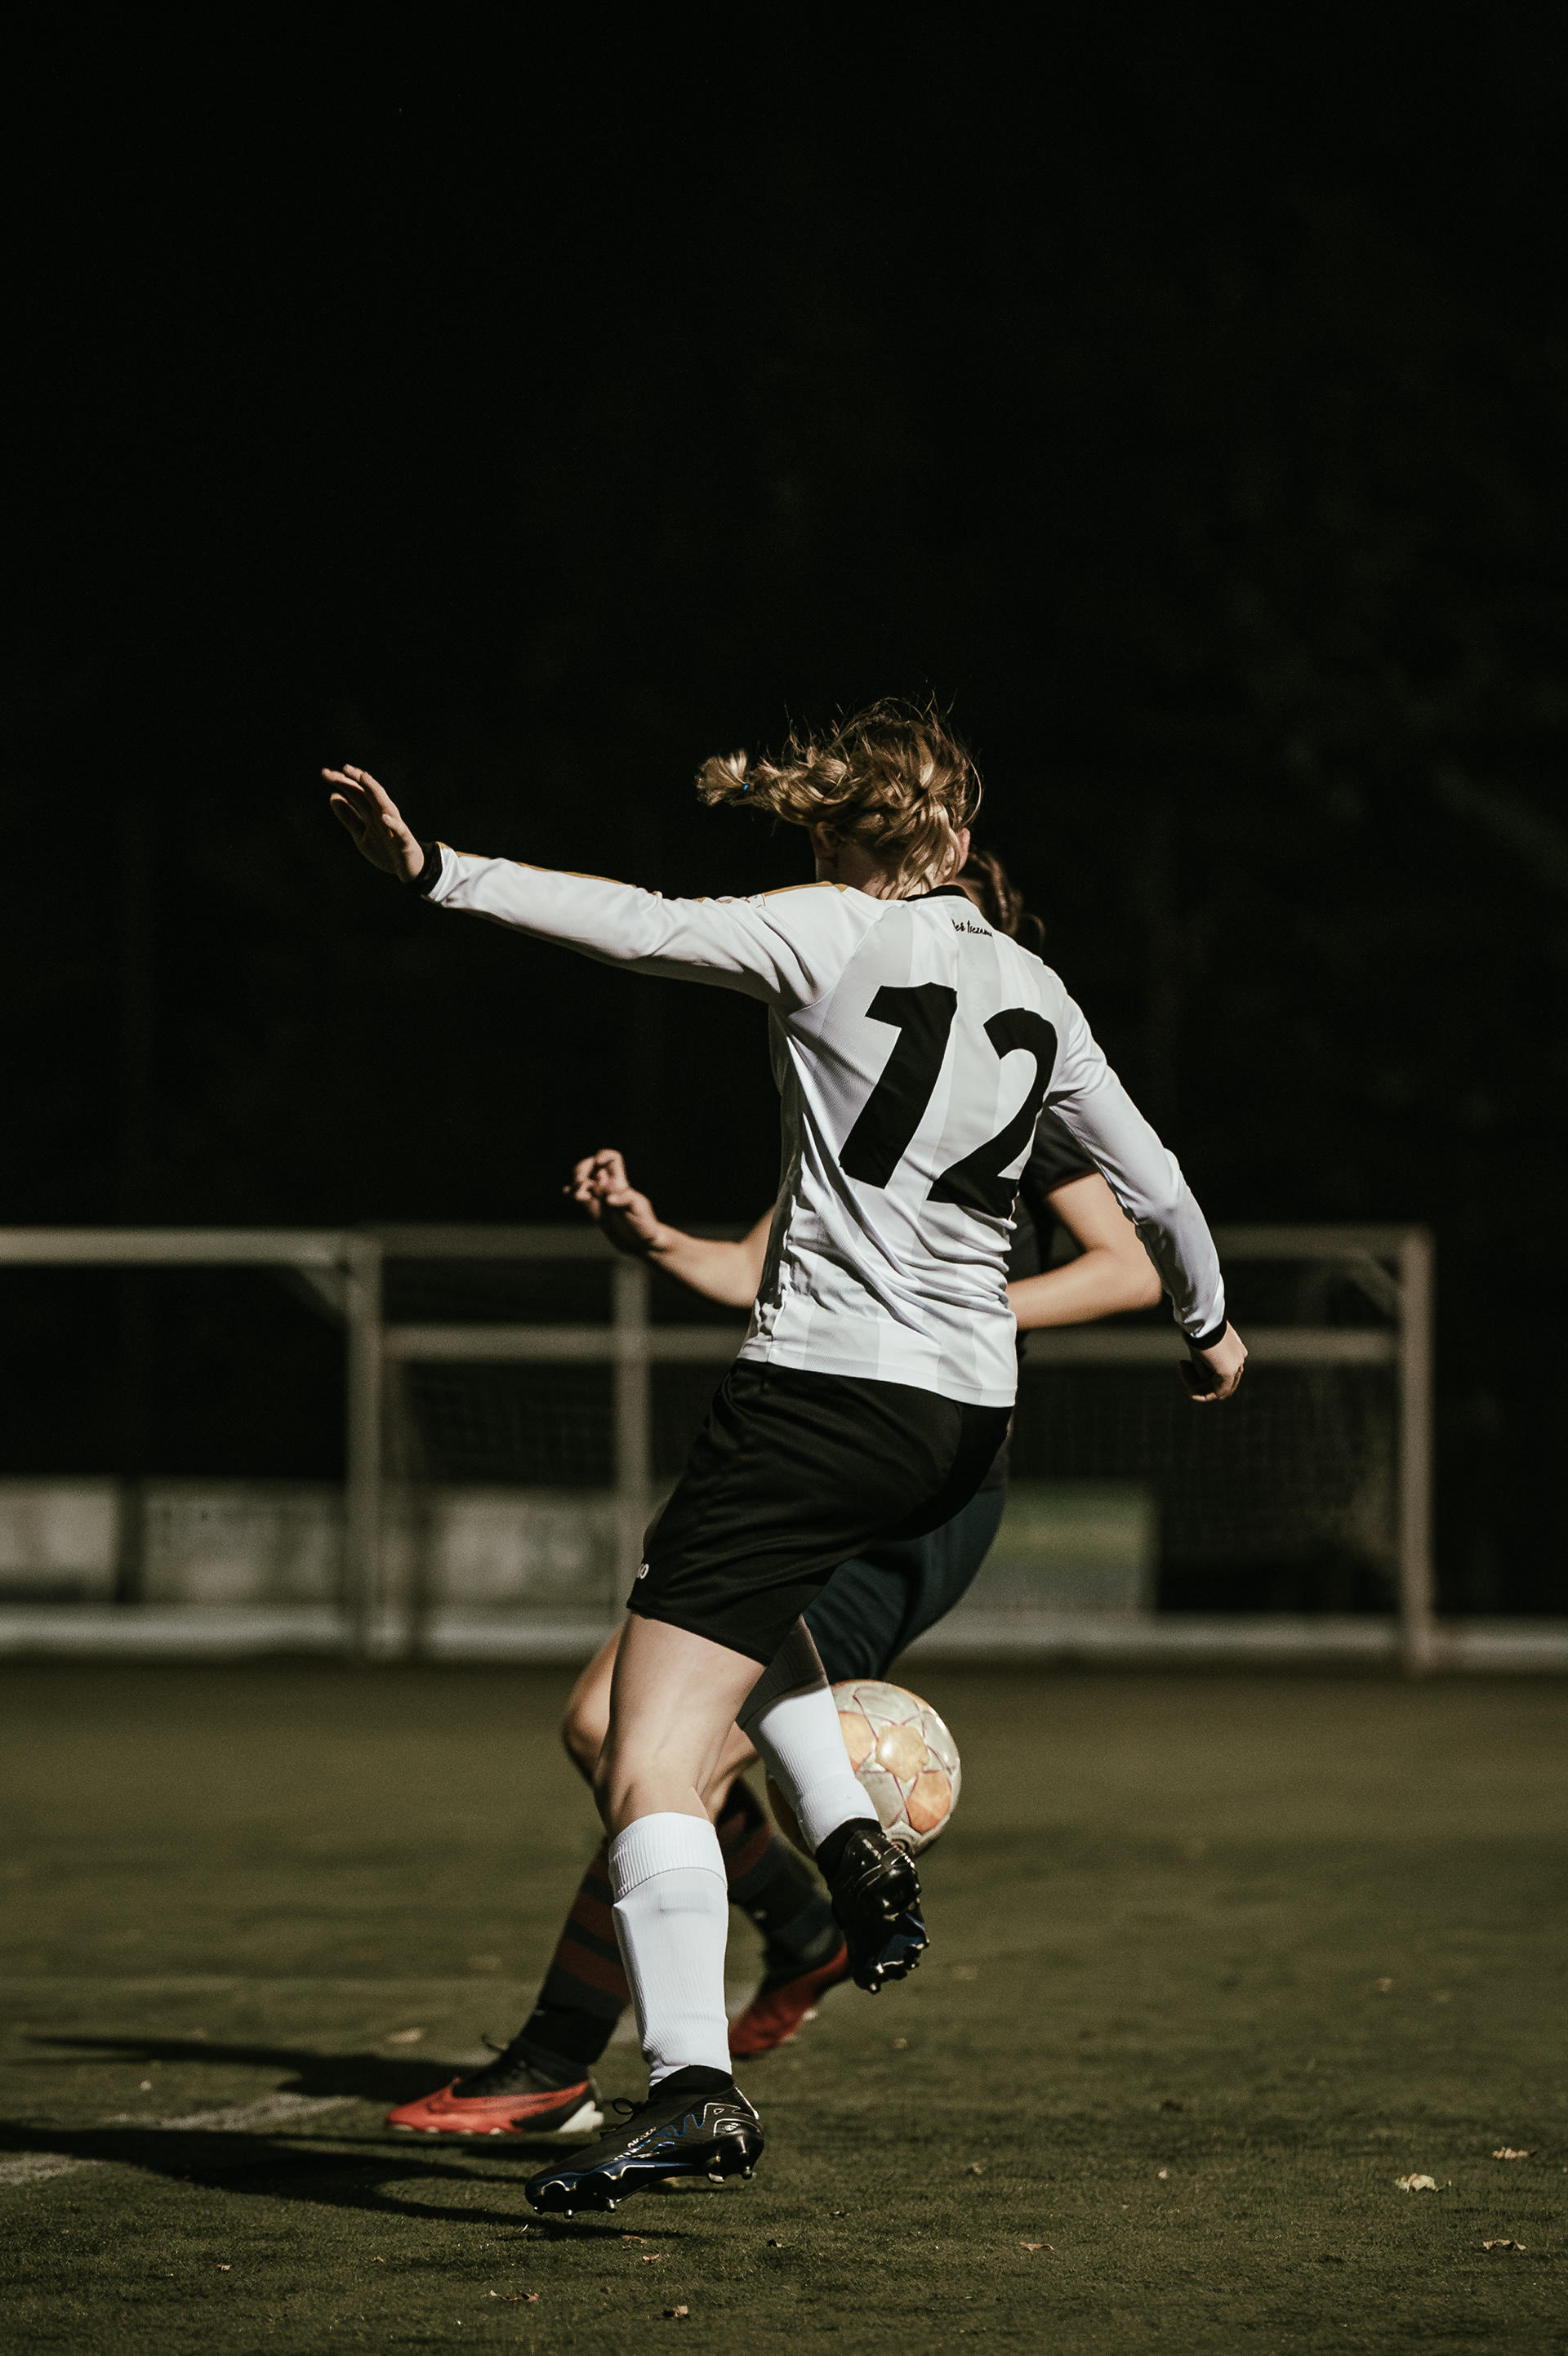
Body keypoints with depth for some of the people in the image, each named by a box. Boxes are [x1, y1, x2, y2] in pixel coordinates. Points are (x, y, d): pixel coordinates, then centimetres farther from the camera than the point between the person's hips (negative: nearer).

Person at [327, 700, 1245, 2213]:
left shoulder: (826, 936, -3)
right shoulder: (1033, 993, 13)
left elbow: (640, 928, -19)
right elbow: (1151, 1186, 19)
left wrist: (436, 874, -24)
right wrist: (1210, 1325, 37)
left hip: (822, 1390, -6)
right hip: (969, 1412, 7)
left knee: (650, 1771, -9)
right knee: (755, 1580, 36)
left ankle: (691, 2083, -27)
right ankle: (852, 1840, 15)